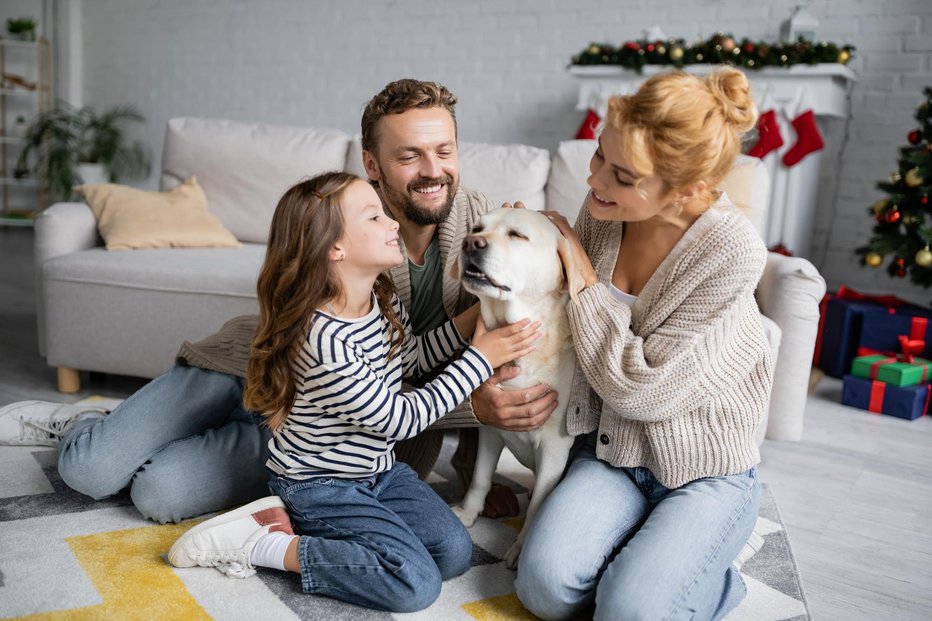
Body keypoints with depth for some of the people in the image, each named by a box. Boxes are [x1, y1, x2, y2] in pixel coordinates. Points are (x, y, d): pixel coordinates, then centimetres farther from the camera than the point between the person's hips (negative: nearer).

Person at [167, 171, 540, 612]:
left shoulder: (384, 298, -5)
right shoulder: (325, 339, -31)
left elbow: (411, 359, 13)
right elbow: (400, 420, -24)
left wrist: (470, 319, -1)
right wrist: (481, 356, -21)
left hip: (379, 471, 9)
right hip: (319, 485, -9)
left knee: (454, 552, 1)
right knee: (416, 583, -16)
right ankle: (263, 544, -6)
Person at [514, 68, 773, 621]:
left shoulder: (731, 250, -24)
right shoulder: (599, 213, -8)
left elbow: (640, 390, -23)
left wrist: (578, 271, -19)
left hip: (704, 470, -4)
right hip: (610, 450, 4)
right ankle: (646, 552, 13)